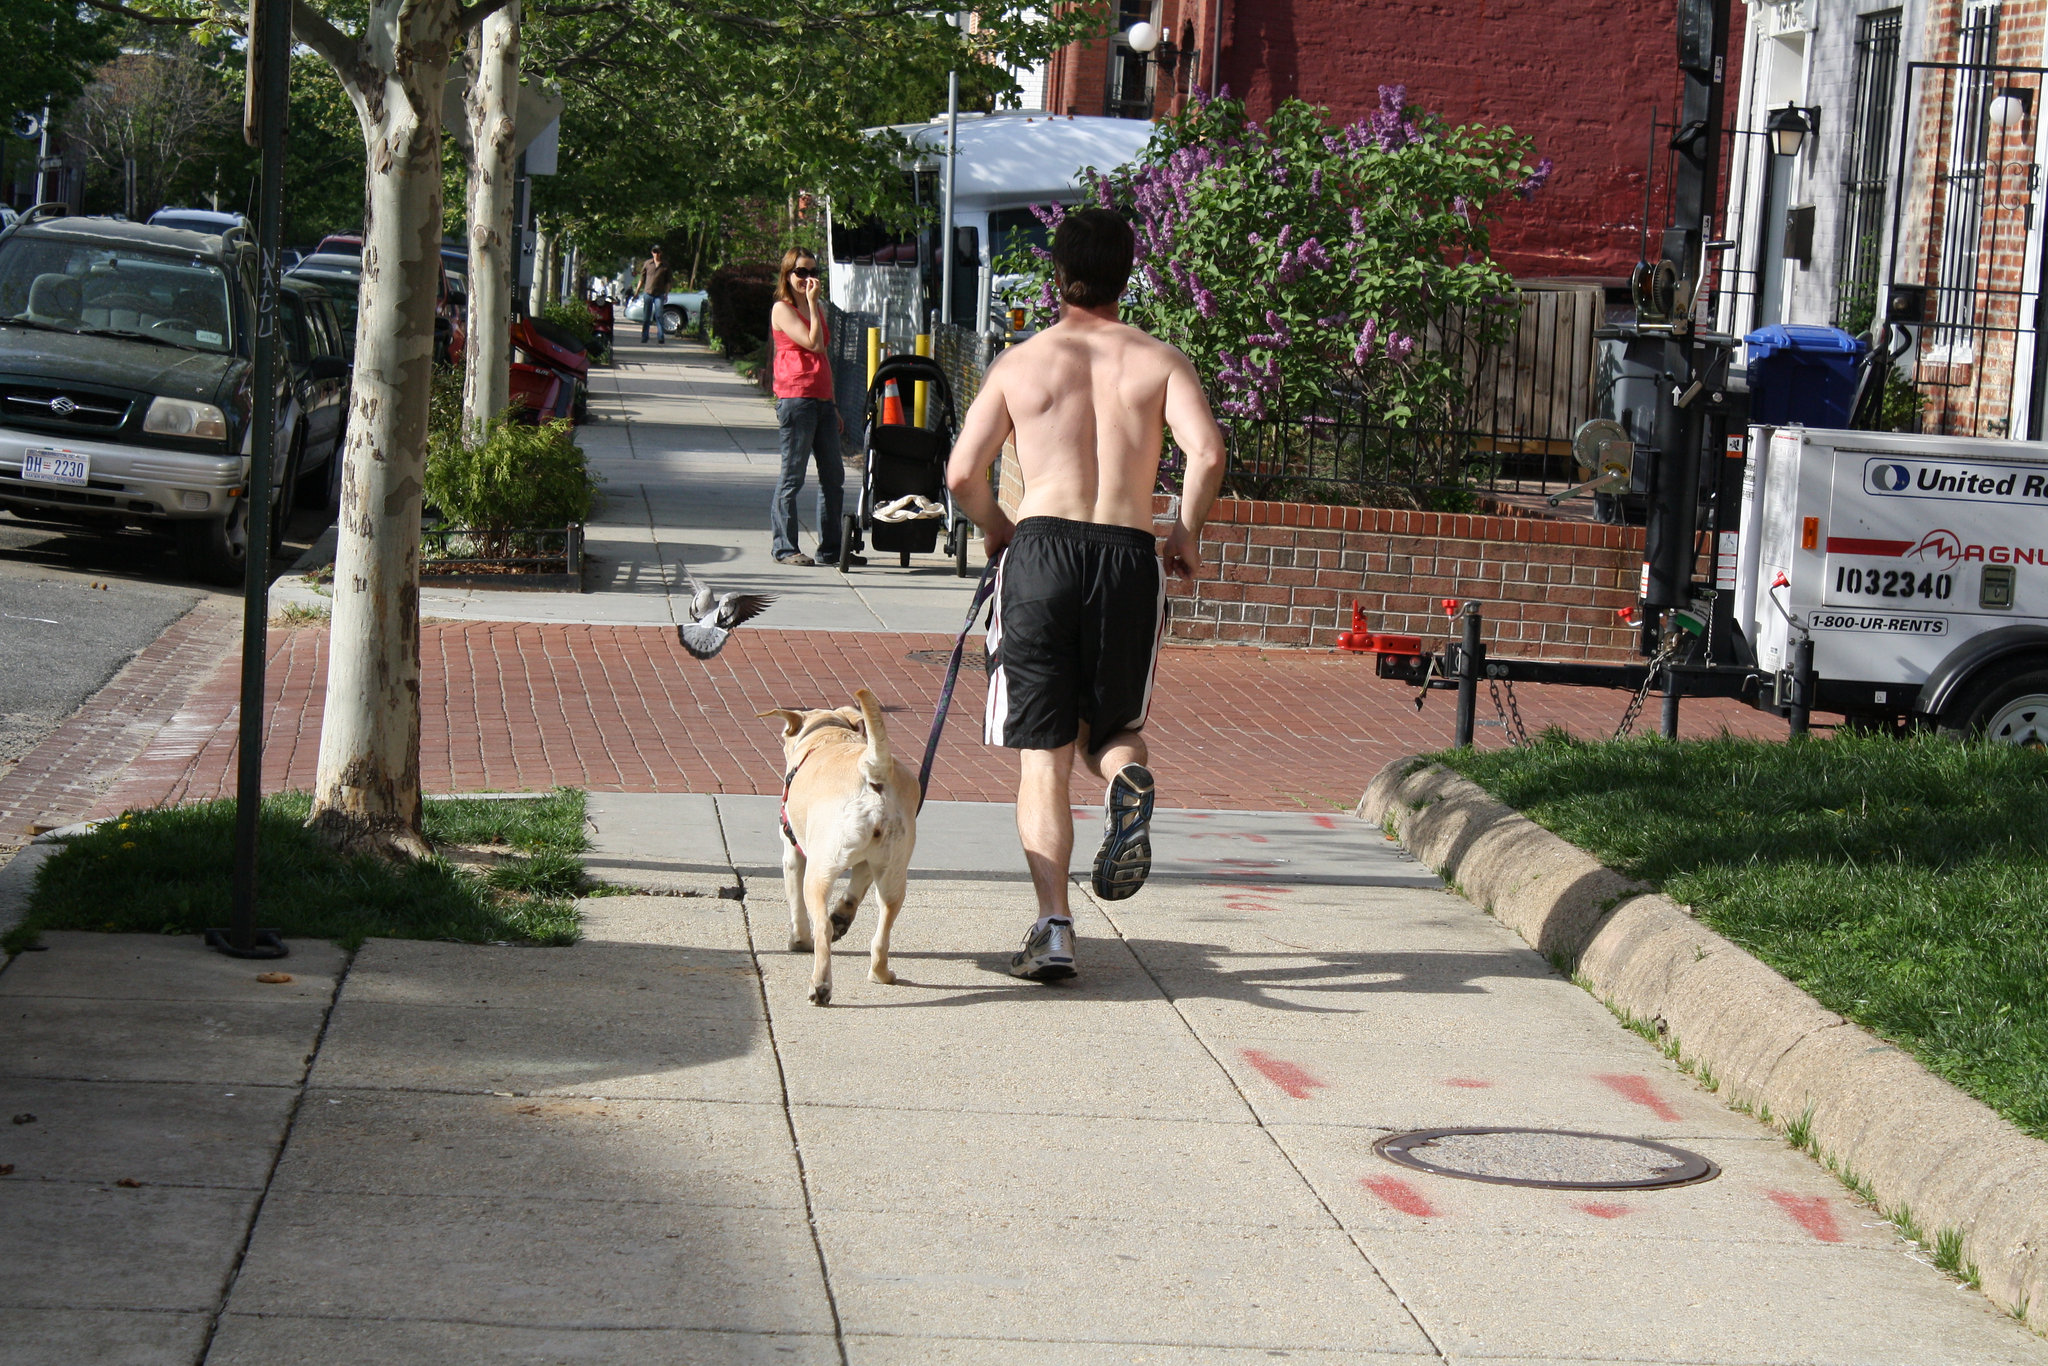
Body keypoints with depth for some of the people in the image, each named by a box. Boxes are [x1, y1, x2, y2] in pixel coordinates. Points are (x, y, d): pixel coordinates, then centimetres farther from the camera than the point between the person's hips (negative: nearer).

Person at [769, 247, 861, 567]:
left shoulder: (817, 308, 18)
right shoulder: (782, 309, -5)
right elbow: (813, 343, -17)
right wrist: (812, 303, -11)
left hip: (822, 401, 8)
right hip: (795, 398, -8)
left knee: (833, 476, 8)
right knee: (792, 475, -4)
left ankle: (831, 547, 14)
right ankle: (784, 547, 2)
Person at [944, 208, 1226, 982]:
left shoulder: (1022, 363, 9)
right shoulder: (1159, 360, 9)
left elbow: (962, 473, 1)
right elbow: (1207, 451, -8)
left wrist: (997, 530, 20)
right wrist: (1186, 535, 7)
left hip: (1043, 549, -1)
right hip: (1129, 557, 1)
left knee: (1042, 756, 3)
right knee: (1111, 729, 19)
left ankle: (1053, 927, -8)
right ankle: (1127, 778, -18)